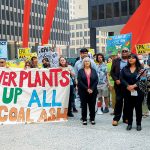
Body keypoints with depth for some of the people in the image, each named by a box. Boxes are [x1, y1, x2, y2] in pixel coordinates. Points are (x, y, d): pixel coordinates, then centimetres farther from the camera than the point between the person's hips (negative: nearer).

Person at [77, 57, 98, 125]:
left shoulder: (93, 71, 9)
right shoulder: (80, 71, 3)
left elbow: (96, 81, 1)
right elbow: (80, 81, -6)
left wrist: (92, 89, -12)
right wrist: (86, 89, -14)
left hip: (93, 91, 1)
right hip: (83, 91, -1)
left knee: (92, 105, 5)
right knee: (84, 105, 4)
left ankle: (92, 119, 15)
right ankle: (84, 119, 12)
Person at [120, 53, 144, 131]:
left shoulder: (140, 69, 1)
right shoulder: (125, 69, 8)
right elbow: (122, 79, 0)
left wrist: (134, 85, -19)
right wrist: (127, 86, -15)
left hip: (138, 91, -2)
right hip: (128, 92, 2)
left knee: (138, 107, 5)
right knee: (129, 108, 7)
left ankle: (138, 124, 16)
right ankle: (129, 124, 17)